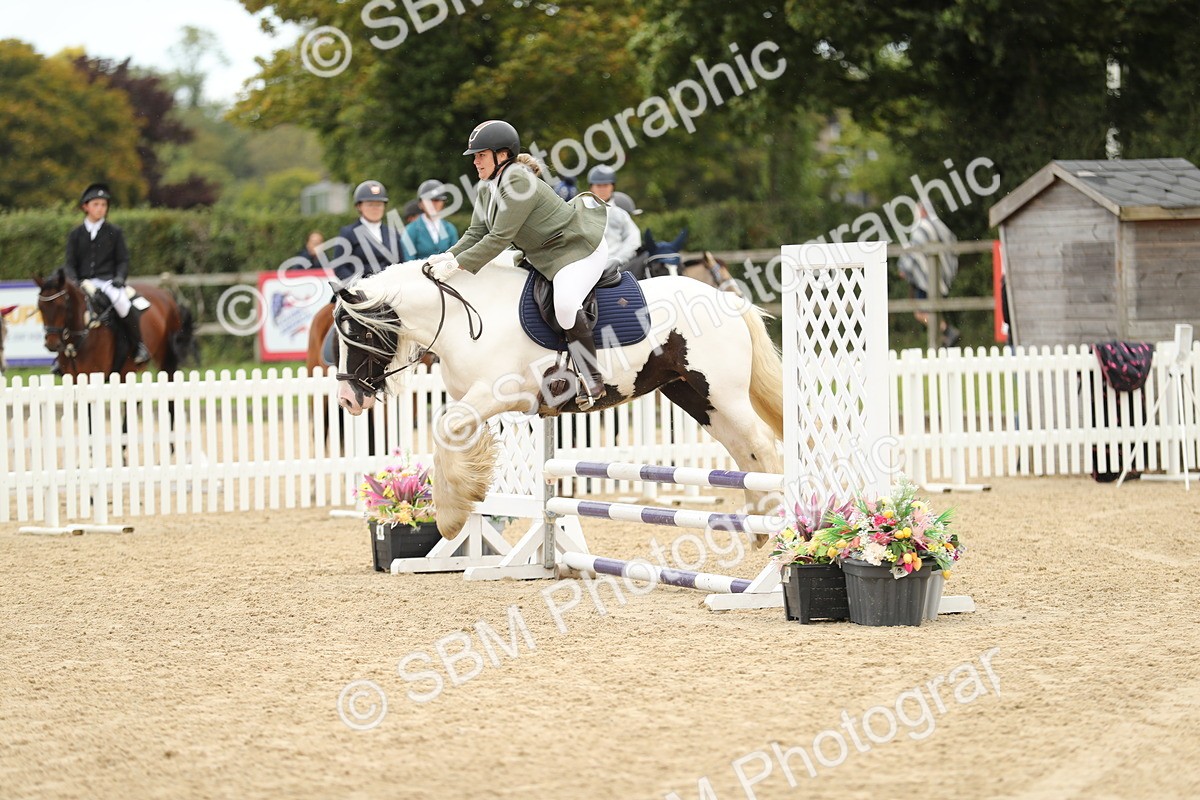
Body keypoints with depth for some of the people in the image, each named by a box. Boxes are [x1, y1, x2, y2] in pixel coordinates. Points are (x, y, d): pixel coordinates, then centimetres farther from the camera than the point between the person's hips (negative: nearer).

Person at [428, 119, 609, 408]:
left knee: (565, 303, -32)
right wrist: (449, 257, -14)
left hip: (580, 250, -12)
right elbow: (476, 233, 4)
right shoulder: (487, 189, 5)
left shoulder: (518, 183, -26)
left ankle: (592, 380, -27)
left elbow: (499, 238, -28)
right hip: (544, 258, 12)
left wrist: (458, 264, -28)